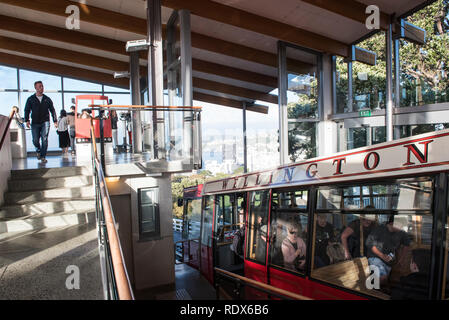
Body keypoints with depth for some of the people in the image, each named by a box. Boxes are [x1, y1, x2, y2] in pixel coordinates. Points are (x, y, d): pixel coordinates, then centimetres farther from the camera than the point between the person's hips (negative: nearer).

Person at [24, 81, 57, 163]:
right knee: (35, 140, -1)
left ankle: (43, 157, -1)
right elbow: (27, 110, 6)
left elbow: (52, 110, 12)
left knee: (45, 139, -8)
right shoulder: (31, 99, 8)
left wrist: (55, 121, 6)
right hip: (35, 123, 0)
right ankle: (38, 151, 30)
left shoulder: (47, 99, 10)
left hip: (45, 122, 0)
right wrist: (27, 120, -6)